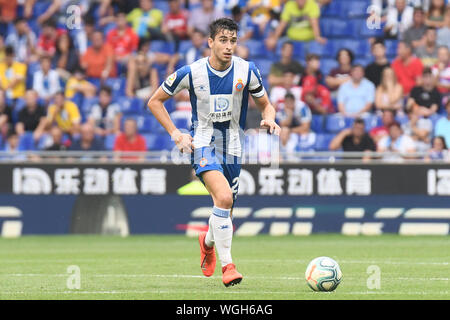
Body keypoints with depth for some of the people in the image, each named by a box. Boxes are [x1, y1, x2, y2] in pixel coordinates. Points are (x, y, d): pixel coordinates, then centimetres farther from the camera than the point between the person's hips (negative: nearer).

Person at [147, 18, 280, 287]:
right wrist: (176, 134, -6)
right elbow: (155, 101, 3)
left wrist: (269, 120, -14)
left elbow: (266, 105, 10)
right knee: (224, 197, -28)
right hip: (203, 143, -3)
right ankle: (227, 265, -22)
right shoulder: (191, 73, -9)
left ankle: (208, 241, 47)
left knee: (225, 211, 10)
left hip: (233, 146, 3)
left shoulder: (247, 71, -4)